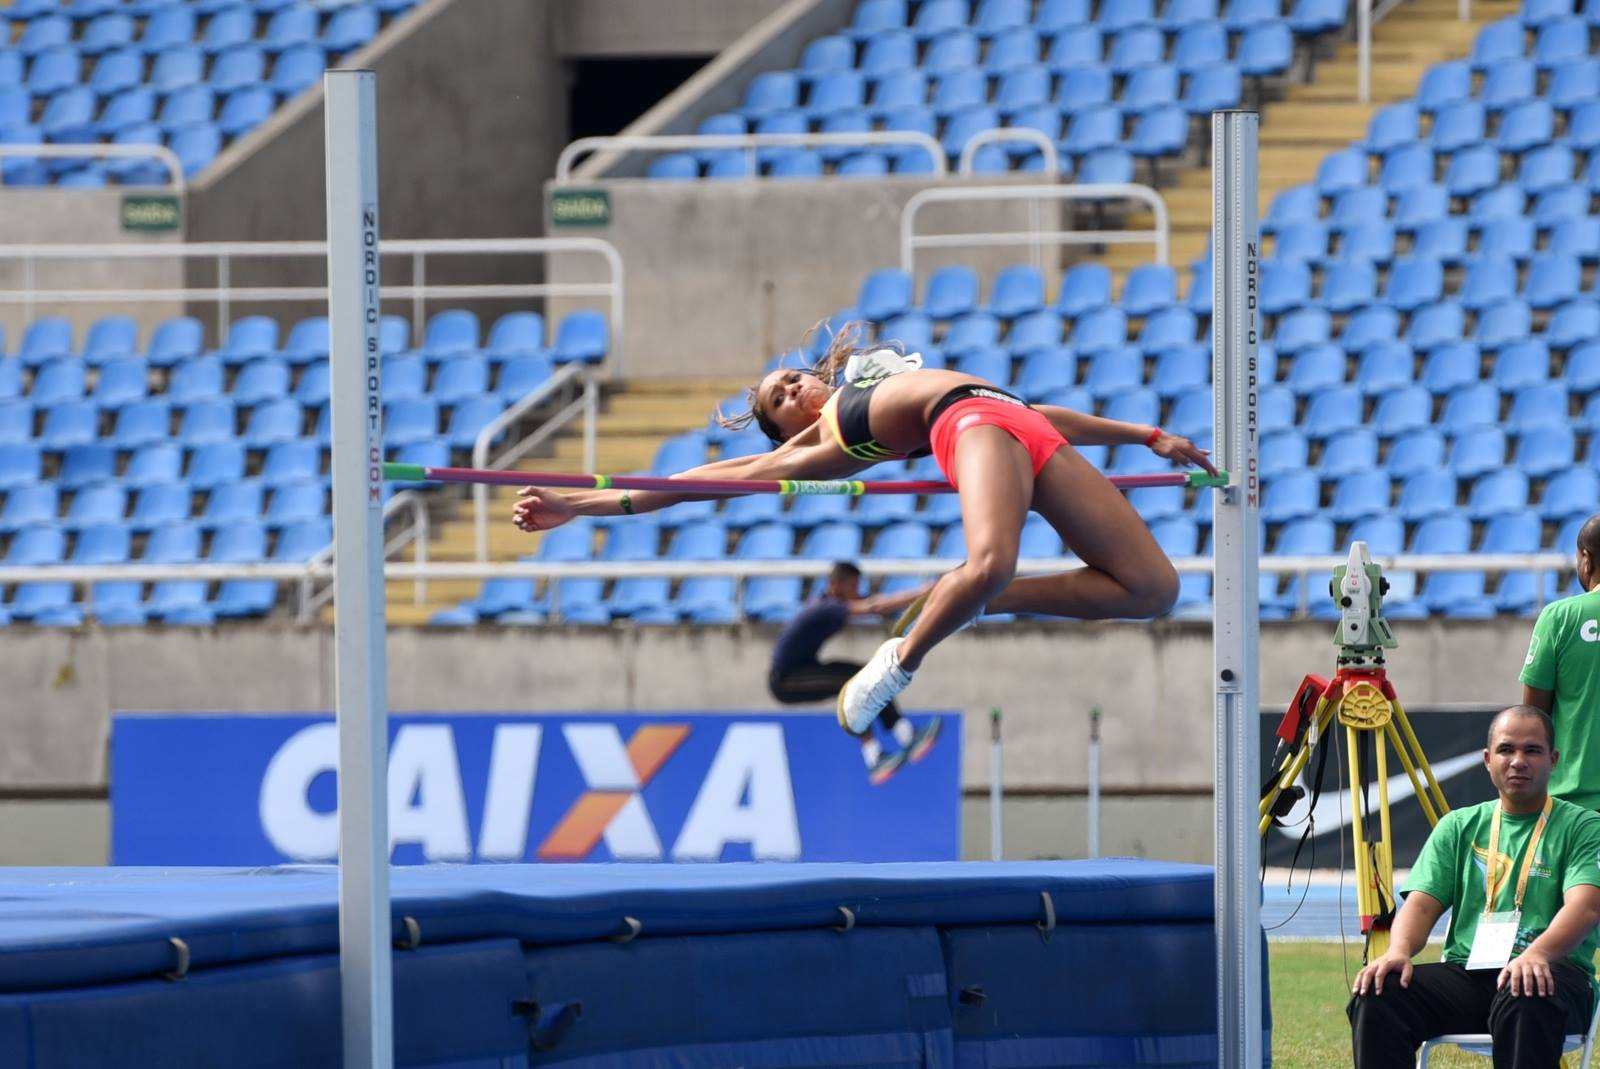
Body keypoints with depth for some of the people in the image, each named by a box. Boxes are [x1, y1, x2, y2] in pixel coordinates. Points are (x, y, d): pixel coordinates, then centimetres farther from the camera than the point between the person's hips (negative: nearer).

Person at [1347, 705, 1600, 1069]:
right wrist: (1398, 950, -16)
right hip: (1465, 971, 4)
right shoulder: (1459, 827, 19)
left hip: (1550, 974, -4)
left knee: (1525, 1001, -41)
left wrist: (1537, 953, -33)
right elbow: (1422, 904, 9)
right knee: (1375, 993, -25)